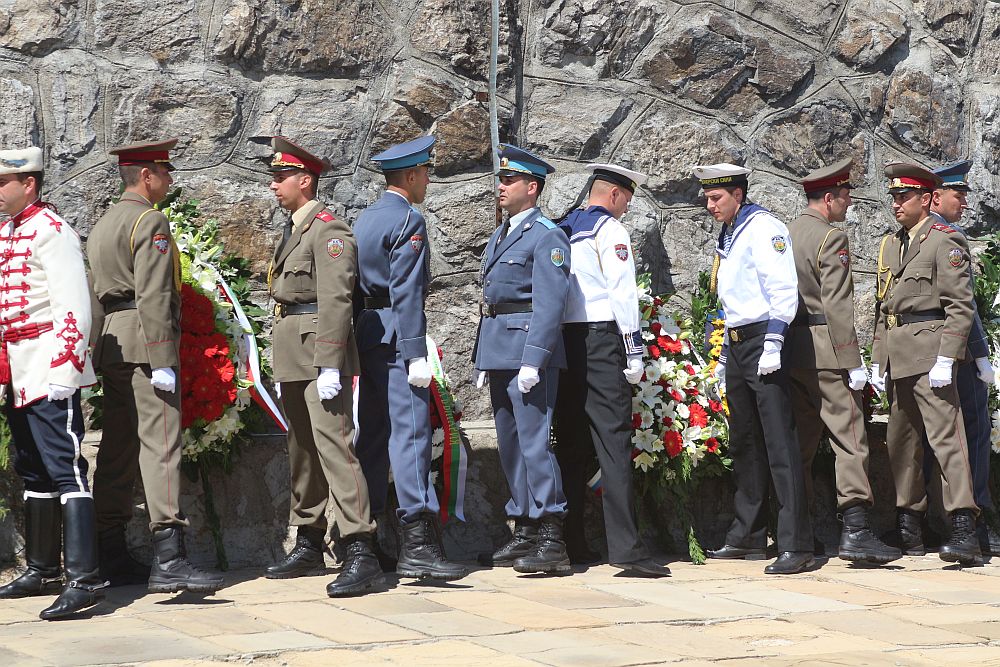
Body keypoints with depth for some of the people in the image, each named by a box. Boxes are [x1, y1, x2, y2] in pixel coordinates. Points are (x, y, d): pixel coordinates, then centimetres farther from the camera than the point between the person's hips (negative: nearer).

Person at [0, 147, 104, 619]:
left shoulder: (51, 231, -10)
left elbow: (74, 305, -16)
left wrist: (63, 366, -21)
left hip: (51, 375, -9)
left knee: (65, 470, -12)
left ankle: (84, 580, -14)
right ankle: (43, 570, 25)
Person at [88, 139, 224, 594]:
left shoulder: (102, 225, 20)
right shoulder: (150, 222, -9)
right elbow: (153, 296, -18)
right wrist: (163, 362, -20)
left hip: (110, 346, 10)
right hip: (143, 340, -10)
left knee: (116, 448, 10)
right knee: (160, 443, -14)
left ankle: (110, 557, 13)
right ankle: (168, 558, -22)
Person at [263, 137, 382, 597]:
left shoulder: (328, 229, -10)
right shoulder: (294, 229, 19)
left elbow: (335, 300, -18)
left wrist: (328, 367, -24)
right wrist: (284, 367, 21)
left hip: (321, 351, -10)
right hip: (293, 357, 10)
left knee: (334, 446, -15)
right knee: (301, 450, 14)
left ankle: (360, 552, -18)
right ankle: (308, 545, 22)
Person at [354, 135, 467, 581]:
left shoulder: (363, 219, 17)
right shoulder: (408, 221, -11)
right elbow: (406, 293, -18)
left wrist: (359, 342, 19)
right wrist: (416, 355, -20)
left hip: (367, 334, 9)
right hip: (396, 336, -9)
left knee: (372, 435, 11)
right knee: (410, 433, -13)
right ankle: (417, 544, -18)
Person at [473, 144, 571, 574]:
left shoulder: (547, 236, -8)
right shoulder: (499, 238, 19)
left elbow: (550, 304, -16)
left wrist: (533, 360, -22)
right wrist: (483, 360, 18)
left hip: (528, 348, -9)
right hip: (498, 352, 9)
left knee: (534, 441, -12)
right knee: (509, 443, 10)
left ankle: (552, 538, -11)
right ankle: (525, 532, 17)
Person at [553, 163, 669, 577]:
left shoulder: (562, 230, 16)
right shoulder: (609, 230, -5)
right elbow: (623, 294, -11)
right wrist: (634, 354, -9)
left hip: (563, 338, 7)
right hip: (601, 339, -7)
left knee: (571, 445, 10)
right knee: (613, 443, -11)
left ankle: (570, 544, 13)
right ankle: (625, 546, -17)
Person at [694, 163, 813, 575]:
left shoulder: (764, 228, -9)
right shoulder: (729, 236, 19)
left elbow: (783, 289, -17)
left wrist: (772, 345, -23)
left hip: (763, 344, -10)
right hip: (738, 345, 10)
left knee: (779, 444, -12)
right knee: (744, 444, 14)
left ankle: (796, 546, -13)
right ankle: (748, 537, 23)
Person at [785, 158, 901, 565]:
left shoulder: (787, 235, 14)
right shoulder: (831, 239, -10)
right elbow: (837, 306, -16)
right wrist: (853, 362, -16)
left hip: (792, 349, 8)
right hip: (825, 352, -8)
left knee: (799, 441, 11)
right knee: (849, 438, -8)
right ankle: (855, 531, -15)